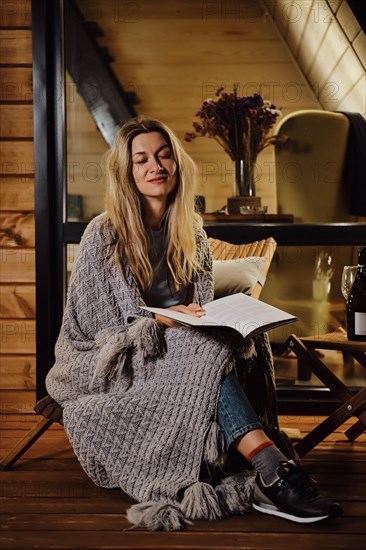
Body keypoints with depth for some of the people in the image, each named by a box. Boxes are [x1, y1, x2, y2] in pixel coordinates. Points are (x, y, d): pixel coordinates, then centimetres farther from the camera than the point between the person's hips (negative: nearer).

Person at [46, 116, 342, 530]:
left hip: (175, 349, 5)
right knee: (211, 349, -33)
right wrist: (165, 320, -25)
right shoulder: (104, 235, -6)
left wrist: (202, 318, -14)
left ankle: (267, 480, -42)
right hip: (109, 364, -4)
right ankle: (274, 469, -45)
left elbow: (202, 306, 12)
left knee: (242, 339, -29)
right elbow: (95, 319, -10)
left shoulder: (191, 233, 10)